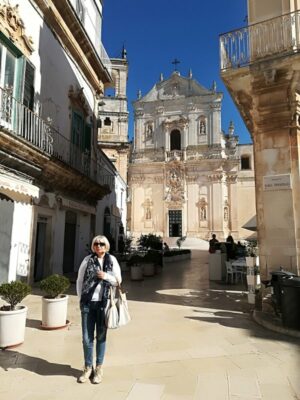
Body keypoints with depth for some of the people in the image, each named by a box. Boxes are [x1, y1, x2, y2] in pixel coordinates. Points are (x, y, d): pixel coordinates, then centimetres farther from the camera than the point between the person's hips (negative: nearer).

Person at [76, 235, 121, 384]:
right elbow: (79, 280, 7)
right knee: (87, 337, 6)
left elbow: (118, 281, 4)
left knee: (101, 336, 11)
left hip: (103, 303, 0)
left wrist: (106, 276, -13)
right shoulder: (88, 260, 1)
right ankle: (88, 367, 25)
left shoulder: (112, 260, 2)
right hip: (88, 303, 0)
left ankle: (99, 368, 27)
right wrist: (81, 299, 2)